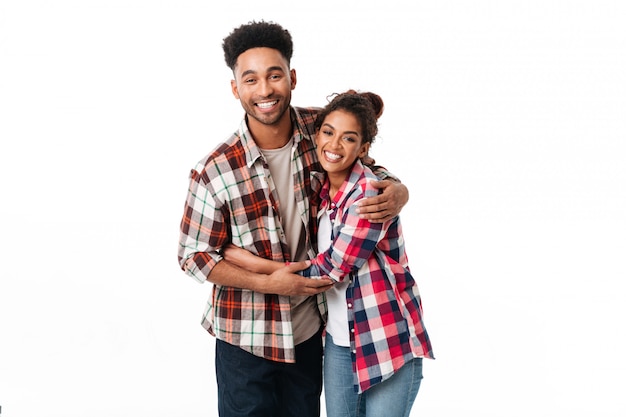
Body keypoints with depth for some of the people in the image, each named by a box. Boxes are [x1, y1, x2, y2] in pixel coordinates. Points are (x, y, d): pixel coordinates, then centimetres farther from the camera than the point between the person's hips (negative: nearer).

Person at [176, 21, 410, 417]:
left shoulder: (319, 129, -9)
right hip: (246, 337, -4)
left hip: (309, 329, 4)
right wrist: (268, 283, -21)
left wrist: (397, 191, -16)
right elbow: (195, 256, -11)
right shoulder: (214, 172, -19)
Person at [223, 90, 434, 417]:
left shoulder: (370, 194, -18)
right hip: (339, 340, 7)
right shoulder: (321, 192, 5)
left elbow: (331, 270, -19)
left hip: (388, 341, -7)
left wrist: (253, 264, -15)